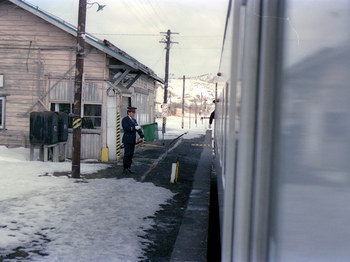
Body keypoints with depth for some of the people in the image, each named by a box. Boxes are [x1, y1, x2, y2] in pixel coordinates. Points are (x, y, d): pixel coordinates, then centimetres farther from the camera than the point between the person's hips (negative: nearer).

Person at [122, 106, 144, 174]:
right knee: (127, 154, -7)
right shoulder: (125, 119, -8)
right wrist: (134, 127, -28)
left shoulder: (134, 120, 16)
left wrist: (142, 136, -1)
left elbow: (138, 128, 11)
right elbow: (126, 128, -22)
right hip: (127, 140, -7)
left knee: (131, 155, 7)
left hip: (133, 140, 7)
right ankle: (125, 169, 0)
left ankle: (128, 168, 13)